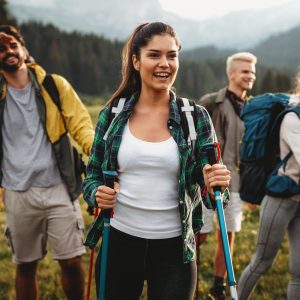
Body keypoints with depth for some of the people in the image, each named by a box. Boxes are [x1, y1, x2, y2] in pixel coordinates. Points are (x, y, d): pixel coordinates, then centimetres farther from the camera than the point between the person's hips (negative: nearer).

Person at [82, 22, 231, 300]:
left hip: (174, 249, -1)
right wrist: (96, 193, -12)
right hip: (118, 244, 2)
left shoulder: (196, 117, -3)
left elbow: (208, 190, 0)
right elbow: (92, 175, 9)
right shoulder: (112, 115, -1)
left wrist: (216, 184, -22)